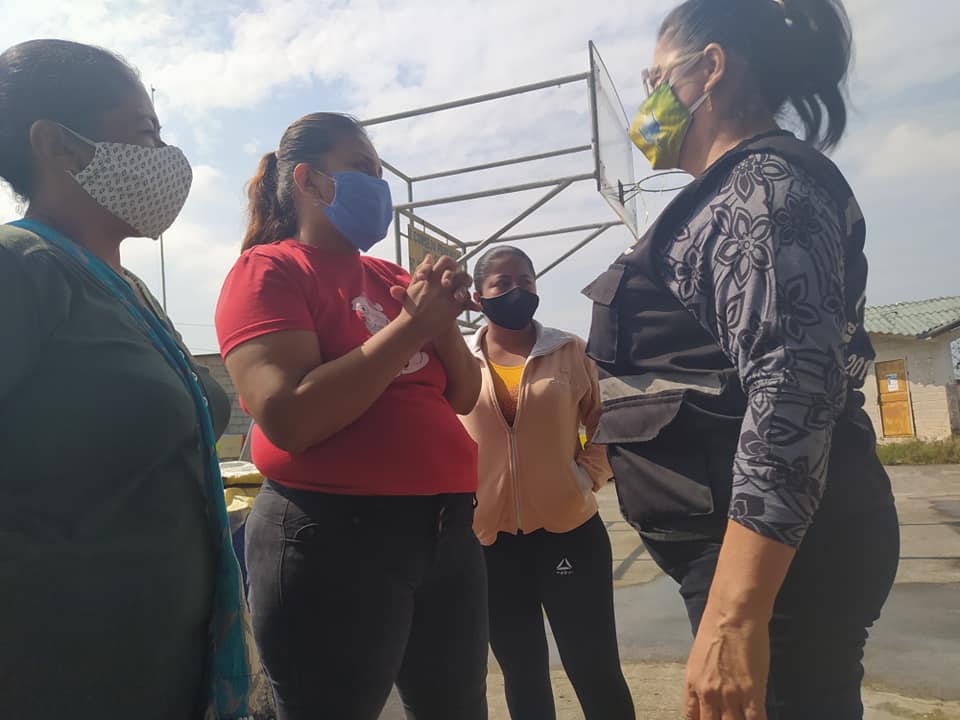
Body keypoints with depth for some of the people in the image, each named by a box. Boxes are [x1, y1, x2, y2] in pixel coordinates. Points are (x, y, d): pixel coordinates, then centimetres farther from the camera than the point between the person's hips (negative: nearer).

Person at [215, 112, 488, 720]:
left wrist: (444, 322, -5)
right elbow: (290, 420, -21)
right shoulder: (269, 270, -5)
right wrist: (409, 326, -16)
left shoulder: (392, 278, 12)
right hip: (334, 537, -6)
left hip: (446, 528, 7)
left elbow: (463, 398, 12)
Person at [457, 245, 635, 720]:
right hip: (490, 538, 2)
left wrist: (586, 479, -8)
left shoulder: (569, 351, -1)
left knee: (594, 669, 6)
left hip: (568, 528, -1)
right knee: (521, 671, 17)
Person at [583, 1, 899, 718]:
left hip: (774, 557, -10)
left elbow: (796, 384, -27)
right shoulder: (737, 196, 17)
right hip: (748, 544, 10)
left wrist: (736, 610, -31)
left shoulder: (766, 183, -13)